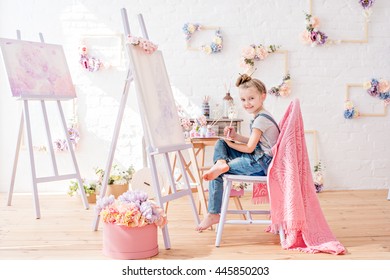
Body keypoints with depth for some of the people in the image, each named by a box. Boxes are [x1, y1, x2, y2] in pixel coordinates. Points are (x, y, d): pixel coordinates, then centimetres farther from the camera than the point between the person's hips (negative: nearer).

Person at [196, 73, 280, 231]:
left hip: (263, 163, -10)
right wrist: (236, 137, 7)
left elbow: (250, 148, -16)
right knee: (220, 144, 9)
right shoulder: (261, 116, 14)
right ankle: (221, 162, -16)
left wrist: (231, 143, -1)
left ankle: (213, 214, -4)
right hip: (259, 160, 10)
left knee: (216, 175, -10)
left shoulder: (261, 119, -15)